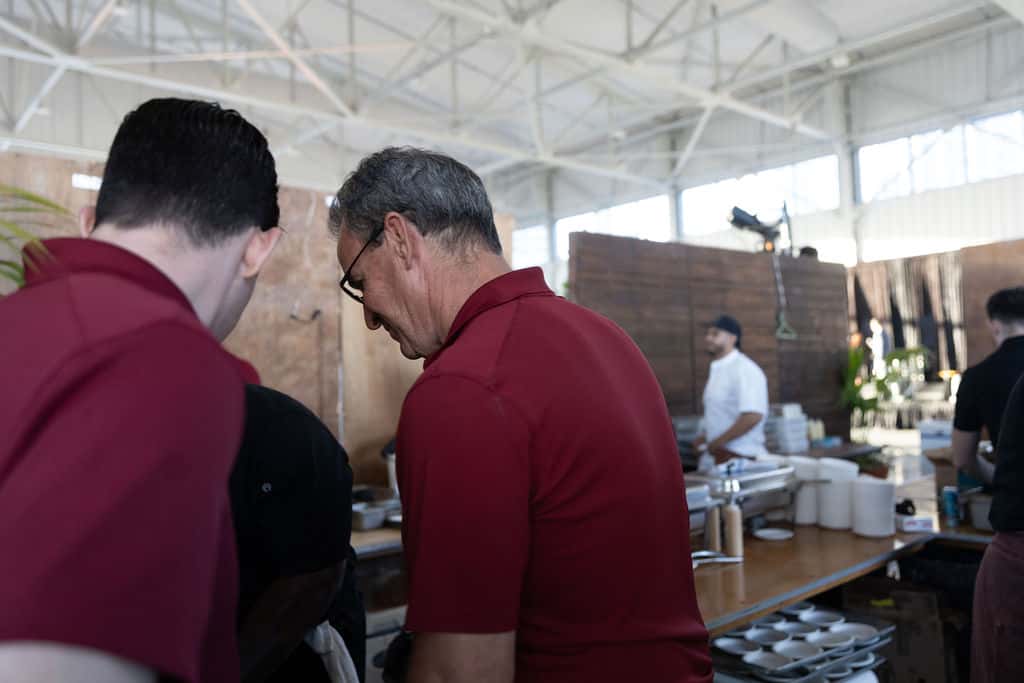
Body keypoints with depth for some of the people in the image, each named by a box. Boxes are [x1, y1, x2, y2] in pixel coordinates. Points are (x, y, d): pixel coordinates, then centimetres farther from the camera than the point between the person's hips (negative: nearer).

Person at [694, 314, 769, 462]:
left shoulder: (745, 370, -15)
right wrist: (706, 438, 8)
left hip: (741, 456, -8)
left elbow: (752, 416, -24)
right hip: (720, 454, 8)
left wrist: (717, 442, -17)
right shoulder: (717, 370, 12)